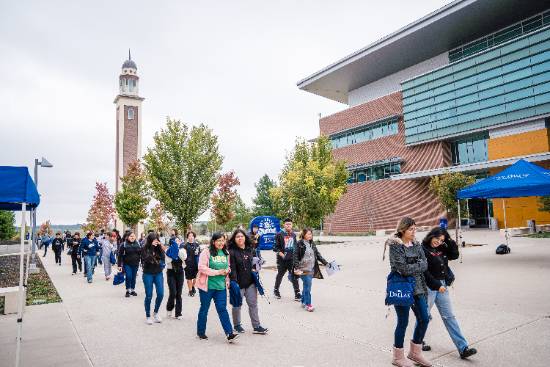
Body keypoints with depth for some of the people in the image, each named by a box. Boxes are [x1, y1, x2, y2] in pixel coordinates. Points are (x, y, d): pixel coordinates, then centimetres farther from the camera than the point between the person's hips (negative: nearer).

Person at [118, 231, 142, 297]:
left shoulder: (138, 244, 3)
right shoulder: (124, 245, -6)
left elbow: (141, 254, 7)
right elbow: (120, 255, -6)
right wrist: (119, 265, -9)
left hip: (135, 264, 3)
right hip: (127, 264, -3)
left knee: (133, 277, 9)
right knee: (128, 277, -11)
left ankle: (133, 290, 24)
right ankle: (128, 291, 7)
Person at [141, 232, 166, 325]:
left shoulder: (159, 248, 2)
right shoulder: (145, 248, -6)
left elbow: (163, 257, -10)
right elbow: (146, 259, -21)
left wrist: (160, 246, -16)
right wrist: (152, 247, -22)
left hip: (158, 274, 3)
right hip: (148, 274, -3)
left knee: (160, 294, -1)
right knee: (149, 296, 3)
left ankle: (155, 312, 22)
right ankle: (148, 316, 19)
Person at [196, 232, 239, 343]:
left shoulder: (226, 253, 8)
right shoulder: (206, 252, -10)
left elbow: (228, 266, 21)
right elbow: (202, 267, -16)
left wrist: (228, 270, -3)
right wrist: (217, 272, -17)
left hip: (221, 286, 4)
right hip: (207, 286, -4)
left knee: (222, 309, 0)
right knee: (204, 309, 11)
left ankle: (229, 333, -1)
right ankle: (201, 332, 27)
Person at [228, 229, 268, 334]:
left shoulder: (250, 249, 7)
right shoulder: (232, 252, -11)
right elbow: (232, 269, -16)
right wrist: (234, 283, -21)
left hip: (250, 283, 5)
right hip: (238, 283, -5)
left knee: (253, 304, 7)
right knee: (237, 305, 9)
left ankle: (256, 326, 15)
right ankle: (237, 325, 28)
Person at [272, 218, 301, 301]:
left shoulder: (294, 235, 6)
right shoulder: (279, 234, -8)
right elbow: (275, 247, -8)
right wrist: (281, 254, -17)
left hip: (292, 259, 3)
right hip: (282, 260, -3)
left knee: (294, 276, -1)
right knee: (280, 275, 14)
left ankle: (297, 294, 5)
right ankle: (276, 290, 34)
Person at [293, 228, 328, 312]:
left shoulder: (312, 244, 12)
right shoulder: (300, 244, -8)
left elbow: (318, 254, 16)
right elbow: (295, 256, -10)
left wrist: (325, 263, 10)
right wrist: (296, 267, -19)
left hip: (311, 269, 6)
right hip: (304, 269, -6)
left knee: (306, 286, 13)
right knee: (307, 286, -11)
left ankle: (304, 302, 27)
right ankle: (308, 304, -3)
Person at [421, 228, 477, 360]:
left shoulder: (441, 249, 9)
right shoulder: (422, 250, -14)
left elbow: (455, 255, 10)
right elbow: (424, 272, -17)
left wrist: (449, 240, 0)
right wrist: (437, 285, -16)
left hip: (442, 286, 7)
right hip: (428, 287, -7)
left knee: (449, 316, 8)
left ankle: (463, 348, 9)